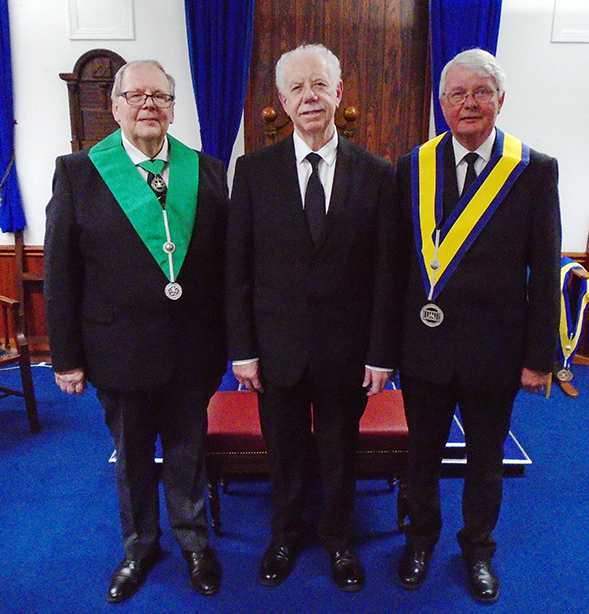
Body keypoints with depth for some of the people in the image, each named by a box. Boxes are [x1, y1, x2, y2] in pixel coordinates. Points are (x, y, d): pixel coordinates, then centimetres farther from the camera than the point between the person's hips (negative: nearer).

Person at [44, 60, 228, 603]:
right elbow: (60, 273, -4)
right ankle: (140, 547, 44)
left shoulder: (207, 171, 1)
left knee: (188, 452, 18)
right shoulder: (77, 172, -4)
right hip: (119, 349, -1)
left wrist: (223, 341, 1)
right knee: (132, 457, 18)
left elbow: (222, 264, 1)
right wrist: (66, 356, -5)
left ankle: (194, 543, 43)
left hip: (192, 349, 1)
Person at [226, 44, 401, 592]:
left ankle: (337, 538, 44)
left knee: (340, 453, 18)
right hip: (277, 349, 1)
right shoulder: (253, 170, -3)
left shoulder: (376, 174, -3)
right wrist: (242, 349, -5)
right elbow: (237, 269, -2)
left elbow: (386, 273, -3)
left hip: (345, 351, 0)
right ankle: (286, 535, 45)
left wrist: (381, 354, -5)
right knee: (284, 452, 18)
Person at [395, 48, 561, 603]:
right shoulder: (413, 167, 0)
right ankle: (421, 538, 44)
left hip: (494, 349, -1)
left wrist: (539, 356, -5)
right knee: (423, 453, 18)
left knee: (485, 458, 18)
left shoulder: (535, 171, -4)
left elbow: (545, 274, -3)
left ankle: (478, 548, 43)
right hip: (424, 344, 1)